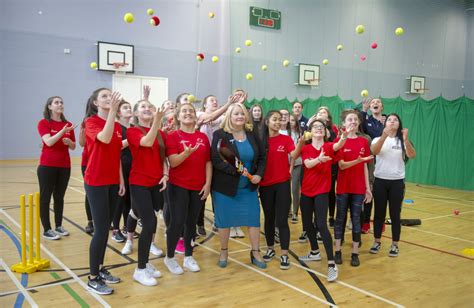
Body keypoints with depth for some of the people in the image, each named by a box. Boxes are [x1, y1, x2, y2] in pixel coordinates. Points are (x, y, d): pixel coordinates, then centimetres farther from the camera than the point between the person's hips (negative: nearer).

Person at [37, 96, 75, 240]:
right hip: (47, 166, -5)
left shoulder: (68, 124, 9)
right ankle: (47, 230, 6)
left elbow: (73, 147, 13)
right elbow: (49, 142, -20)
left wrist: (69, 142, -9)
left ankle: (59, 226, 21)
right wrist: (63, 131, -31)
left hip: (64, 166, 5)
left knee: (59, 197, 11)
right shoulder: (43, 123, -5)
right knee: (45, 198, 1)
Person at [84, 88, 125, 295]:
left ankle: (100, 269, 26)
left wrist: (121, 180, 12)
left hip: (113, 182, 7)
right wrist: (113, 110, -31)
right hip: (96, 182, -7)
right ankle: (93, 278, 5)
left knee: (106, 227, 13)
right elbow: (105, 138, -30)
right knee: (101, 229, -7)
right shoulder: (91, 122, -9)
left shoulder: (117, 126, 11)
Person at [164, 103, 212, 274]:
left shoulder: (203, 137, 7)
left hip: (198, 187, 4)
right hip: (178, 186, -4)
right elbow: (173, 162, -14)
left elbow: (208, 162, 8)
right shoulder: (173, 136, -5)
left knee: (192, 222, 11)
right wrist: (186, 153, -32)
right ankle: (170, 257, 15)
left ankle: (188, 257, 24)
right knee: (177, 222, -5)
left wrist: (208, 183, 0)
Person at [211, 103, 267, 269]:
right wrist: (235, 170, -25)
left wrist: (259, 174, -8)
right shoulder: (220, 135, -9)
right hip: (225, 186, -3)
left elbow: (261, 157, 8)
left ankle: (255, 253, 21)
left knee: (254, 218, 6)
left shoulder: (252, 135, 4)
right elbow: (216, 160, -18)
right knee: (224, 219, 8)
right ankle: (224, 252, 27)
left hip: (248, 186, 4)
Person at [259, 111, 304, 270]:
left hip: (282, 184, -2)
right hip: (265, 185, 2)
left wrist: (300, 142, -37)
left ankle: (284, 255, 6)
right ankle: (270, 249, 30)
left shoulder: (286, 139, -3)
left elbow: (294, 155, -19)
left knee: (282, 220, -2)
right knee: (269, 218, 14)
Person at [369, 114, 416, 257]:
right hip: (380, 181, 0)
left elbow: (412, 155, -18)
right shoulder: (378, 139, 1)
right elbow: (374, 151, -22)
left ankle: (394, 245, 18)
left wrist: (406, 139, -35)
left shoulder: (403, 141, 0)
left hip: (397, 182, 0)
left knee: (395, 214, 6)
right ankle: (377, 242, 23)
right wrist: (384, 136, -39)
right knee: (379, 213, 9)